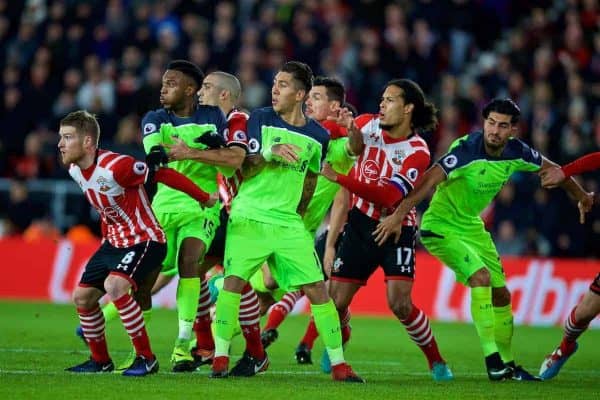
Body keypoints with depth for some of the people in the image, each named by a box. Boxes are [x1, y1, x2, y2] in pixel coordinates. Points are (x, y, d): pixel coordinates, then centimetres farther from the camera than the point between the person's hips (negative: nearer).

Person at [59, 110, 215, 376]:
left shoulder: (115, 167, -28)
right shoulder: (75, 170, -1)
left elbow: (163, 175, -20)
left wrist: (205, 199, -11)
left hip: (144, 240, -9)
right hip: (113, 241, 9)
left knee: (114, 286, -30)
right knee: (82, 296, 7)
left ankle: (146, 358, -19)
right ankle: (100, 360, 25)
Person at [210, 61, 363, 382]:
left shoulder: (317, 136, 6)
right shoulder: (260, 119, 0)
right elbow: (243, 169, -4)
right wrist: (268, 153, -21)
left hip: (289, 224, 2)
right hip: (249, 218, -2)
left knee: (316, 288, -3)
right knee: (234, 281, -13)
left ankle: (338, 364, 4)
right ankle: (220, 358, -5)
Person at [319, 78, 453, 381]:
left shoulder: (417, 152, -16)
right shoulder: (368, 124, -2)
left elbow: (387, 197, -27)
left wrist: (340, 178, -33)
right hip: (361, 223, 4)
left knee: (399, 304, -18)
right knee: (336, 300, -2)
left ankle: (436, 362, 2)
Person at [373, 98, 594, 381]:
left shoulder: (516, 152, -8)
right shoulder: (467, 150, -28)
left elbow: (549, 168, 12)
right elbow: (430, 179, -38)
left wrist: (580, 195, 24)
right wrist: (399, 215, -48)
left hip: (472, 226, 7)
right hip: (440, 227, -7)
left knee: (501, 294, 9)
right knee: (481, 277, -25)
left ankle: (507, 364, 24)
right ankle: (491, 358, -19)